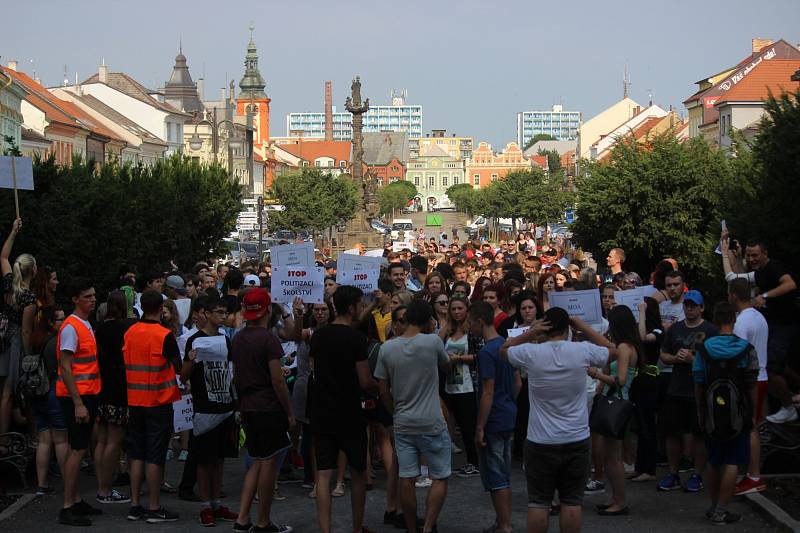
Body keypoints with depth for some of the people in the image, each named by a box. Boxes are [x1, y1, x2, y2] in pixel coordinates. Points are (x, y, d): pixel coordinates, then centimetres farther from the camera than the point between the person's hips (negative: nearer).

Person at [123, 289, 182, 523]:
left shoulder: (129, 333, 2)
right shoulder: (164, 336, -14)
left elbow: (126, 365, 10)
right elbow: (179, 367, -6)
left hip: (135, 401, 5)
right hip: (159, 402, -5)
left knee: (137, 453, 11)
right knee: (155, 456, -1)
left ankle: (135, 505, 13)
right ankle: (154, 508, 2)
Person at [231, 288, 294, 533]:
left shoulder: (237, 339, 9)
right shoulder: (268, 339, -14)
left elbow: (236, 376, 14)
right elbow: (277, 380, -16)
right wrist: (289, 413, -9)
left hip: (247, 408, 8)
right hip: (269, 408, -8)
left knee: (258, 462, 15)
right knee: (268, 463, 2)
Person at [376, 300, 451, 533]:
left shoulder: (387, 348, -2)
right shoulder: (432, 342, -11)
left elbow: (383, 391, 3)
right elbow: (446, 366, 10)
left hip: (402, 423, 3)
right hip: (431, 424, -3)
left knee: (406, 479, 7)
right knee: (440, 478, 7)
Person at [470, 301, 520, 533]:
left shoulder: (486, 353, -19)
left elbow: (488, 393, -20)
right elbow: (518, 382, 14)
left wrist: (479, 428, -17)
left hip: (493, 421, -9)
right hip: (509, 418, 9)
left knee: (496, 478, -1)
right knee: (504, 475, 16)